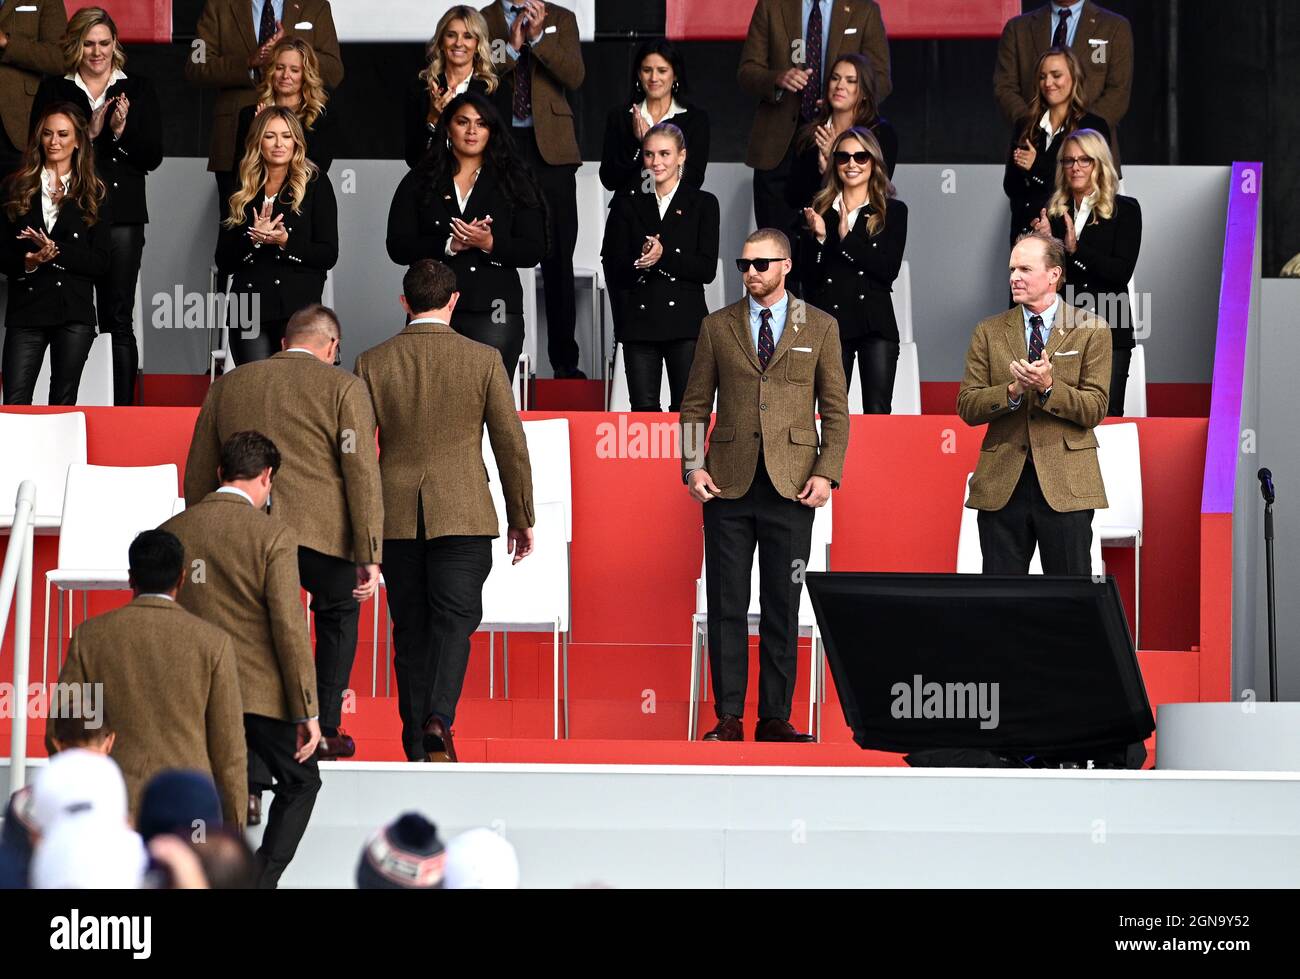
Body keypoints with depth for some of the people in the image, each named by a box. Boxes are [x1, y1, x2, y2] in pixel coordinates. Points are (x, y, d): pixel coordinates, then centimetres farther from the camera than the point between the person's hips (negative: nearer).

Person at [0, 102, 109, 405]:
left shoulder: (94, 196, 8)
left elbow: (100, 263, 2)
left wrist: (56, 251, -12)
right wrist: (27, 262, -15)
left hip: (75, 312, 0)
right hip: (26, 307, 0)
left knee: (64, 402, 4)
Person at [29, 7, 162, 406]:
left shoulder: (138, 89, 11)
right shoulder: (53, 90, 10)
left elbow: (152, 156, 7)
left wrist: (122, 131, -11)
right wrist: (88, 133, -11)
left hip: (121, 216, 0)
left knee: (118, 320, 0)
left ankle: (123, 406, 1)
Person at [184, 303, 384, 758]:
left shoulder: (227, 386, 15)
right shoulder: (342, 388, 3)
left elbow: (198, 477, 18)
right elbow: (362, 474, -5)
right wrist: (369, 556, -5)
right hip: (322, 532, -2)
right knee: (338, 612, 22)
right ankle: (325, 729, 22)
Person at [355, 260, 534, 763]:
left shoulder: (372, 364, 0)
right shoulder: (483, 361, -4)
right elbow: (511, 445, -1)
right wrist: (522, 518, 9)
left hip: (395, 515, 2)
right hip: (462, 514, -2)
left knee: (410, 628, 9)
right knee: (455, 619, 0)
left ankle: (418, 747, 12)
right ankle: (438, 718, -23)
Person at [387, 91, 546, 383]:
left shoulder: (513, 182, 10)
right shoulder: (419, 182, 12)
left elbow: (533, 250, 4)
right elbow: (398, 248, 2)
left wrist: (490, 244, -15)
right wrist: (449, 246, -12)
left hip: (493, 314, -1)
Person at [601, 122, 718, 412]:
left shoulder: (703, 204, 8)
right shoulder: (628, 203, 12)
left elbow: (707, 269, -1)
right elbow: (612, 268, 5)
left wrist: (664, 257, -15)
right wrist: (640, 260, -16)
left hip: (685, 321, -1)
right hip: (639, 321, 1)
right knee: (644, 409, -2)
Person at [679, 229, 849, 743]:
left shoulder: (819, 327, 7)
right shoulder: (717, 327, 9)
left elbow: (835, 409, 6)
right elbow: (695, 405, 10)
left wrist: (827, 472, -5)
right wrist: (693, 467, -3)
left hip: (791, 486, -1)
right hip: (729, 485, 1)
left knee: (782, 606, 1)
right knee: (726, 605, 0)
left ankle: (775, 719, 6)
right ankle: (728, 718, 4)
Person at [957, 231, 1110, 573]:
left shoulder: (1091, 331, 3)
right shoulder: (989, 332, 10)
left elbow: (1095, 410, -3)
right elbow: (967, 407, 4)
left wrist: (1049, 388, -19)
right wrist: (1013, 391, -14)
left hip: (1066, 484, -2)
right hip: (1001, 482, 2)